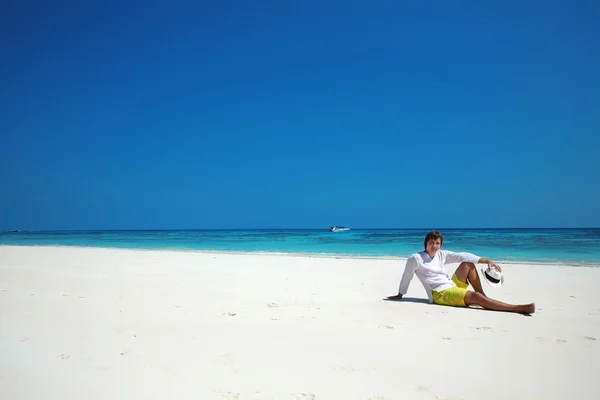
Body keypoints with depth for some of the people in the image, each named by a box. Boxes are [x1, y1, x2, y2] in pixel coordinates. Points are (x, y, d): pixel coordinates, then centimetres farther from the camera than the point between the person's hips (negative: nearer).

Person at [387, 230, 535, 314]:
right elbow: (406, 278, 3)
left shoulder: (442, 254, 11)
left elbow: (462, 256, 4)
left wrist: (487, 261, -4)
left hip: (453, 286, 8)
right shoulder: (414, 259, -7)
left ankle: (483, 296, -1)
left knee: (467, 265, -5)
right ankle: (519, 308, -31)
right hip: (440, 294, -8)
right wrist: (400, 295, 14)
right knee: (475, 296, -25)